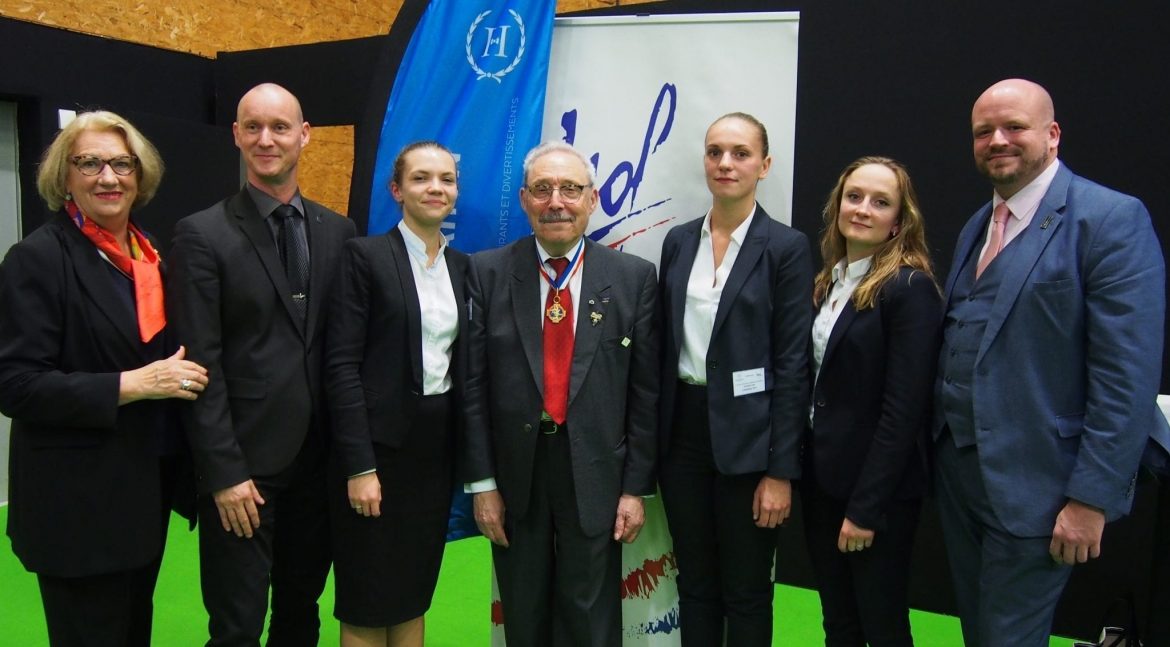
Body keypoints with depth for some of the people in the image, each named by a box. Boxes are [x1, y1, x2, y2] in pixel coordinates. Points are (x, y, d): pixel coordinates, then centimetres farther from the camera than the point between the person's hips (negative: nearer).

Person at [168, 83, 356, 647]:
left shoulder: (338, 232, 6)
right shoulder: (202, 235, -6)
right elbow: (201, 364, -10)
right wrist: (224, 473, -13)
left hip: (318, 456, 4)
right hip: (243, 461, -4)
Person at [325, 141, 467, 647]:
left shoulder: (462, 266, 9)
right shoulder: (365, 255, -7)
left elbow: (462, 364, 12)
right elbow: (341, 365, -12)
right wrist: (359, 466, -16)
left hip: (438, 444, 5)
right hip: (379, 442, -5)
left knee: (414, 595, 15)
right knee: (368, 603, 6)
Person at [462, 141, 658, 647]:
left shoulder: (633, 277, -2)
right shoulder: (487, 273, -2)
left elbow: (644, 392, -2)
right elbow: (473, 385, -2)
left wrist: (636, 487, -3)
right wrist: (481, 482, -4)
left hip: (595, 476, -1)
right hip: (515, 475, 1)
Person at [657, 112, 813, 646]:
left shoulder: (786, 246, -6)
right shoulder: (679, 241, 7)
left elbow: (792, 363, -9)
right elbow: (664, 348, 10)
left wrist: (781, 470, -12)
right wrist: (652, 444, 8)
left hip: (747, 437, -4)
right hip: (682, 431, 4)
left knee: (746, 593, 10)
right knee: (694, 586, 16)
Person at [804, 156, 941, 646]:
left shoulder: (911, 288, -14)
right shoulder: (830, 281, 8)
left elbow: (904, 410, -18)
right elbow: (817, 385, 9)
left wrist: (866, 508, -17)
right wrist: (801, 467, 5)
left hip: (878, 487, -6)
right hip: (821, 476, 7)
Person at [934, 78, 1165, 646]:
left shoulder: (1112, 219, -12)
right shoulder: (976, 227, 13)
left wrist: (1092, 498, -19)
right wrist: (942, 445, 8)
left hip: (1031, 485, -7)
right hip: (957, 468, 7)